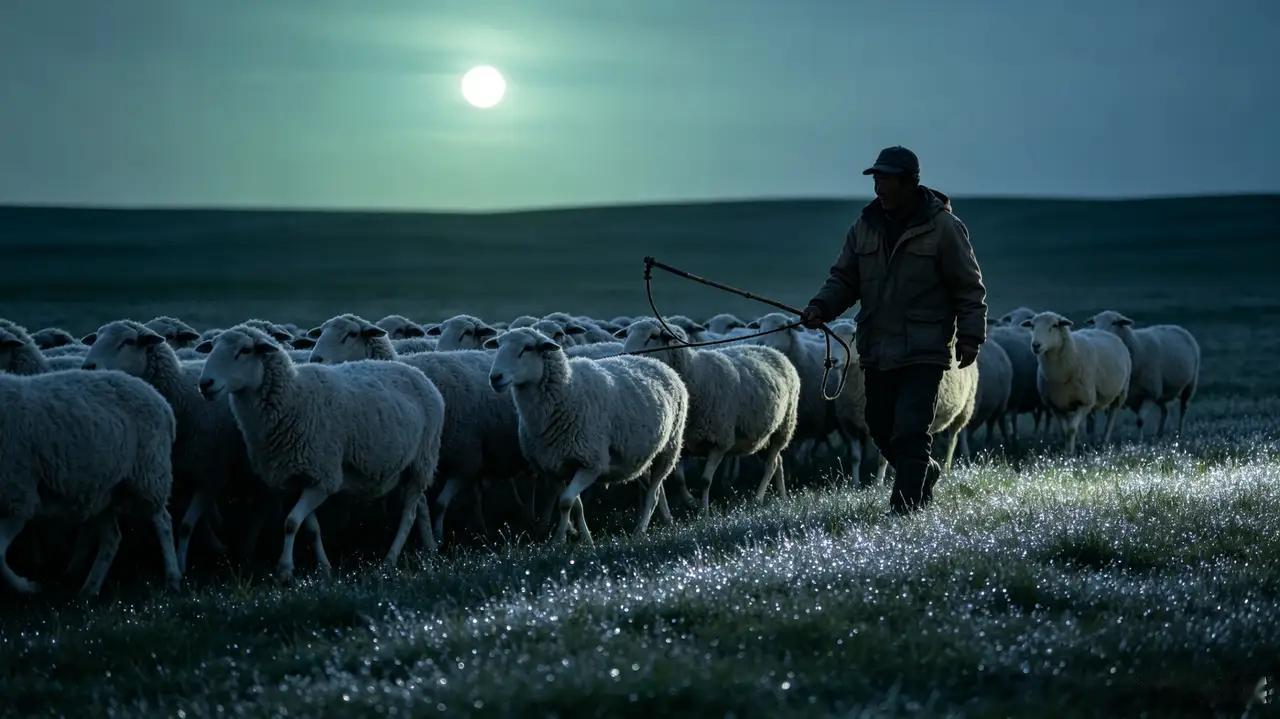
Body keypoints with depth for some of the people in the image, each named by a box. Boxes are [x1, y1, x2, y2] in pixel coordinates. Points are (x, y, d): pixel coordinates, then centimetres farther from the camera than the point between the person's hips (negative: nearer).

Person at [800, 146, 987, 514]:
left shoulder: (943, 227, -5)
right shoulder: (865, 227, 9)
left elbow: (969, 287, -1)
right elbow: (844, 278, 14)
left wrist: (970, 337, -8)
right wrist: (821, 307, -5)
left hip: (924, 353, -6)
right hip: (877, 352, 6)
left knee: (910, 431, -14)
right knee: (882, 428, 11)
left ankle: (905, 506, -9)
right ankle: (926, 474, 36)